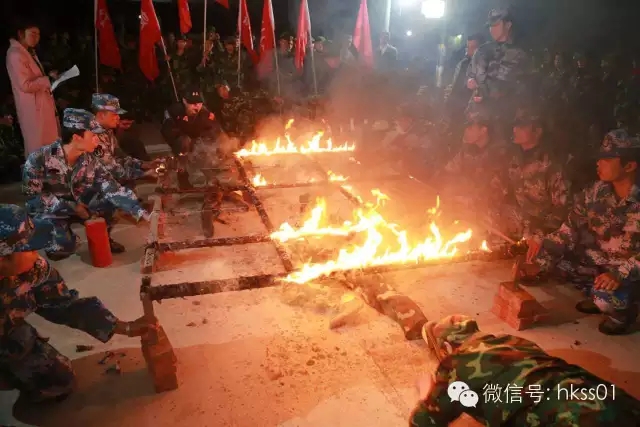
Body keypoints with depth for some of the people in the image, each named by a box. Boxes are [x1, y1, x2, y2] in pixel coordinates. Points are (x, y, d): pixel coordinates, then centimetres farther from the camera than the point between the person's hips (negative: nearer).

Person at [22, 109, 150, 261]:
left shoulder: (90, 161, -12)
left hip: (77, 205, 4)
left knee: (111, 198, -20)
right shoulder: (39, 158, -23)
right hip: (49, 211, -4)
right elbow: (32, 196, -18)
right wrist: (72, 207, -22)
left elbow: (113, 188, -18)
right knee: (65, 245, -29)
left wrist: (143, 213, -29)